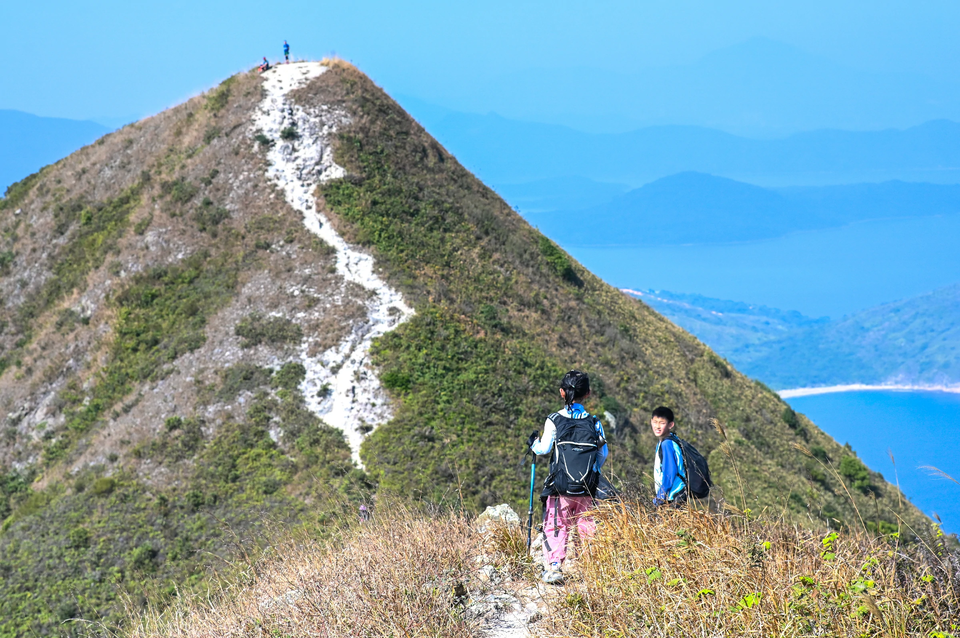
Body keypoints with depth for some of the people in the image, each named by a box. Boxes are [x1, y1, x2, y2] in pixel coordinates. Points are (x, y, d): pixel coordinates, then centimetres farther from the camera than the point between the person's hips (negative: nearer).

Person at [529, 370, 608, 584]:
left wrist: (533, 443, 20)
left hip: (560, 487, -2)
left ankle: (554, 566, -10)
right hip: (586, 488, 2)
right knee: (586, 526, 9)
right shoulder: (594, 422, 2)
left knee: (555, 526, 2)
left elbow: (543, 449, -1)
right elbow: (603, 453, 6)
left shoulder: (554, 420, -4)